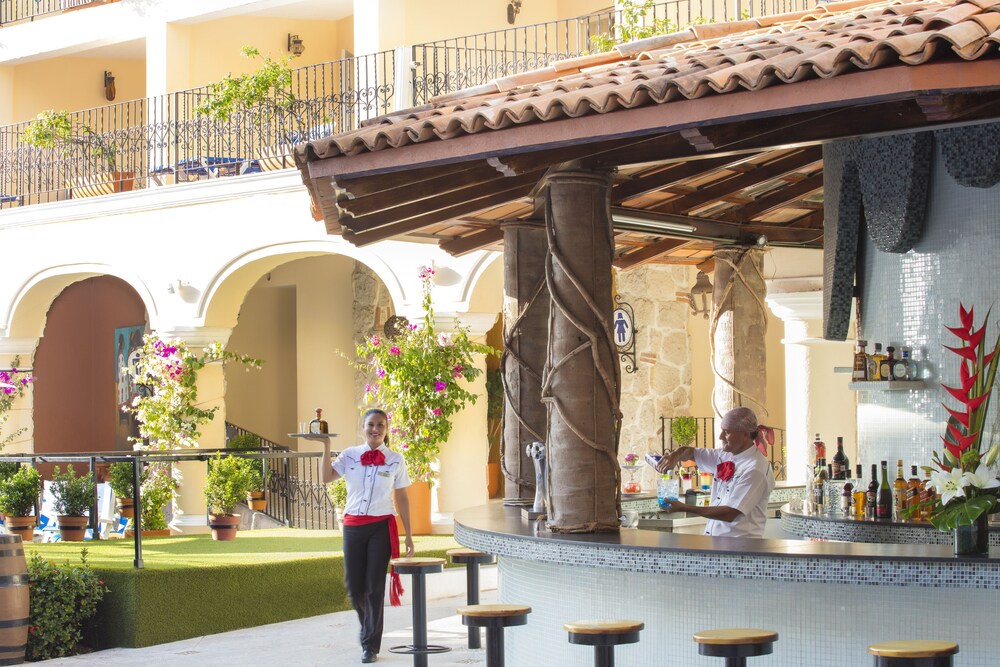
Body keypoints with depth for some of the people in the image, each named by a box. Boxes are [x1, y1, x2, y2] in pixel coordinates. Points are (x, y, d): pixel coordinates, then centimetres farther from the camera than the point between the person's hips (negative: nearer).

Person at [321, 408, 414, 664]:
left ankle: (370, 646, 9)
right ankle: (368, 627, 36)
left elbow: (401, 498, 5)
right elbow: (327, 477, -9)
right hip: (352, 526, 2)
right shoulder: (350, 455, 4)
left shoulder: (395, 460, 2)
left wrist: (408, 536, 3)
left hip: (381, 527, -2)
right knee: (354, 588, 7)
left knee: (374, 587, -2)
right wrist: (326, 446, -15)